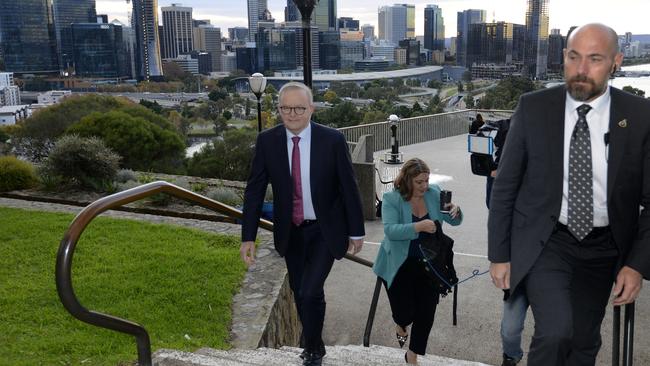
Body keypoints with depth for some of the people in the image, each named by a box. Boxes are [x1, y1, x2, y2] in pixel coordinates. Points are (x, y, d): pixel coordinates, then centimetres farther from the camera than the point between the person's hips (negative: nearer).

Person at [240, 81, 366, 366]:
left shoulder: (333, 140, -14)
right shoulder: (267, 141, -8)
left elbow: (349, 188, -7)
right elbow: (254, 190, -6)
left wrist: (356, 232, -2)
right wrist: (248, 237, -10)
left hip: (325, 230, -3)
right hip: (290, 231, 3)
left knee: (310, 291, -13)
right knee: (299, 294, 15)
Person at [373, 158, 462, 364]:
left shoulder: (434, 193, 1)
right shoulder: (392, 199, -11)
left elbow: (454, 222, 6)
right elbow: (390, 230, -23)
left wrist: (455, 212, -18)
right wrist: (418, 227, -36)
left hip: (428, 262, 3)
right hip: (400, 264, -3)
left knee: (426, 312, -4)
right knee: (405, 311, -5)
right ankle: (401, 325, 36)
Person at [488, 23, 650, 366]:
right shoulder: (533, 108, -9)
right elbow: (504, 186, -3)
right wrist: (499, 255, -3)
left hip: (603, 247, 2)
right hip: (543, 241, -2)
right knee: (555, 334, -22)